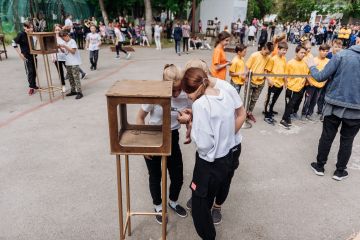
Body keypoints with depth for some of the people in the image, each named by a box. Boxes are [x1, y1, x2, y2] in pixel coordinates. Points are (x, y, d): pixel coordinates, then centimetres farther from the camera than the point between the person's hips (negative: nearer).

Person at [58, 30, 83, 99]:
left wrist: (65, 46, -20)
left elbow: (73, 51, -19)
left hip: (74, 63, -8)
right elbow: (64, 51, 17)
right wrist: (60, 47, 1)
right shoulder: (65, 42, 13)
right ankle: (73, 91, 22)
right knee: (70, 78, 12)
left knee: (76, 78, -9)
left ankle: (79, 92, -8)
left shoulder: (72, 41, -10)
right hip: (68, 63, 8)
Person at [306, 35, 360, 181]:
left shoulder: (341, 55, -12)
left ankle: (319, 166, 27)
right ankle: (340, 171, 27)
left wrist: (312, 67, 8)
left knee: (327, 137, 13)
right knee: (347, 140, 15)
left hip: (335, 105, -1)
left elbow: (320, 77, -10)